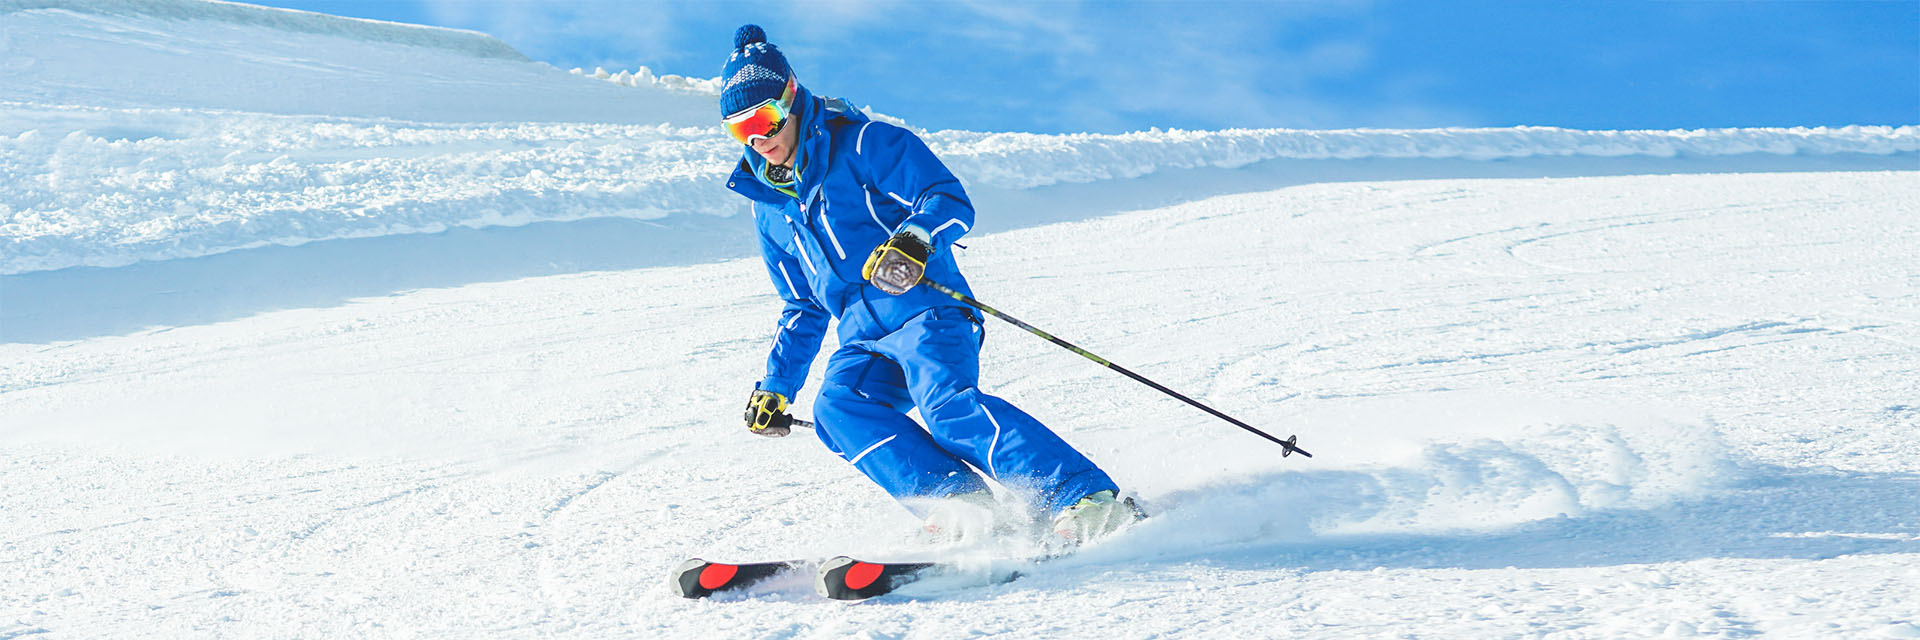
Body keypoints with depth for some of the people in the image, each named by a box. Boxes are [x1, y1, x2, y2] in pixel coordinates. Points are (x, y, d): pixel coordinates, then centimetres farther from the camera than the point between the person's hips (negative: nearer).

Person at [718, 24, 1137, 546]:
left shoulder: (862, 143, 1)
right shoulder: (769, 206, 21)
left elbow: (950, 201, -10)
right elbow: (804, 309, 30)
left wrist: (912, 239, -31)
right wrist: (776, 387, 25)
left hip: (925, 313, -6)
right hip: (864, 343, 6)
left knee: (946, 404, -33)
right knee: (836, 409, -26)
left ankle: (1089, 501, -36)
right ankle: (961, 505, -36)